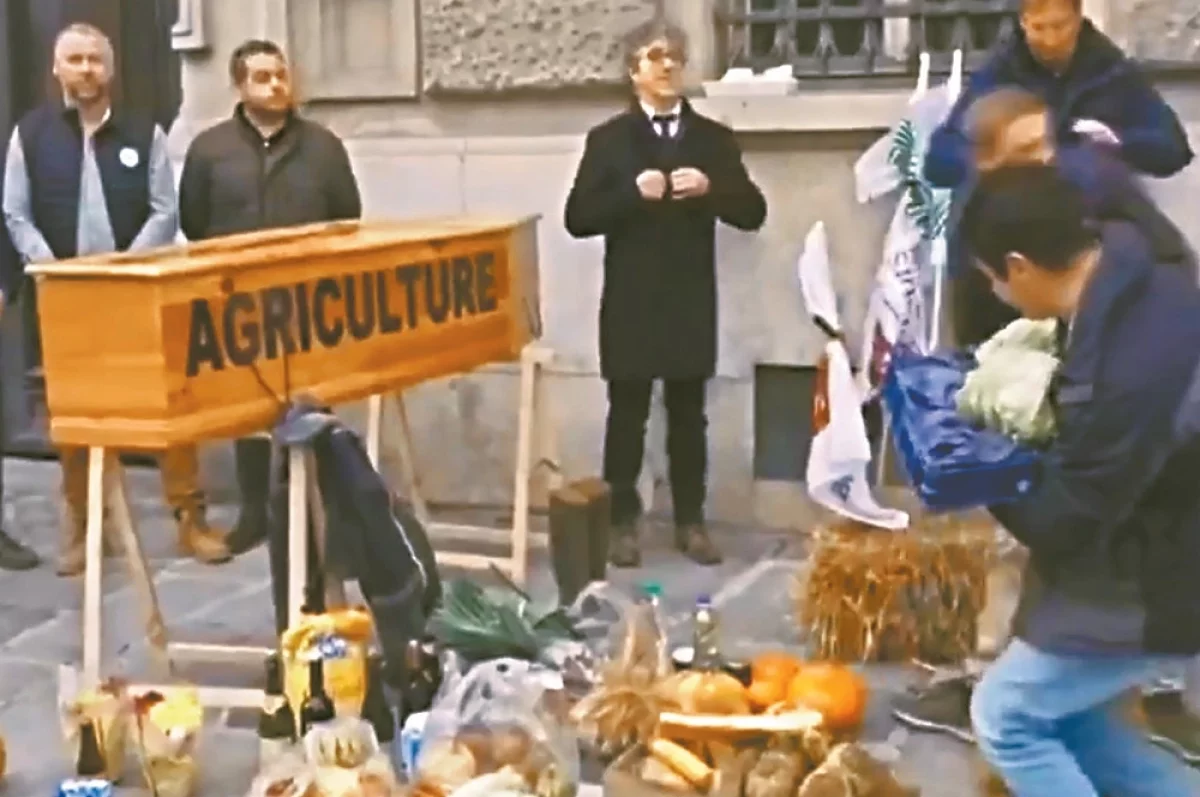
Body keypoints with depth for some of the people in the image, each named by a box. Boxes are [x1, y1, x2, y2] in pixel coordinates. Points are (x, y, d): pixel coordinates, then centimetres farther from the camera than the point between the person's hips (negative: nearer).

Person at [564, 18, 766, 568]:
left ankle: (690, 522, 17)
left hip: (691, 302, 2)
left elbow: (753, 213, 3)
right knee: (627, 415, 4)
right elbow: (578, 218, -4)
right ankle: (622, 523, 13)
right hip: (630, 303, -2)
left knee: (689, 415, 8)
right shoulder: (609, 139, 3)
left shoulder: (714, 139, 8)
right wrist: (632, 193, -18)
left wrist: (710, 189, -14)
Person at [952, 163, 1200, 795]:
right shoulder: (1142, 288, -7)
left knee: (1006, 717, 5)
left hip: (1148, 590, -9)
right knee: (1064, 714, 21)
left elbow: (1057, 524, -22)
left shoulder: (1132, 374, -36)